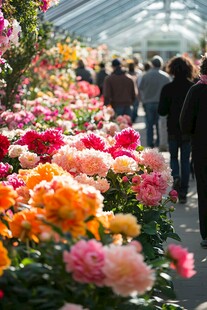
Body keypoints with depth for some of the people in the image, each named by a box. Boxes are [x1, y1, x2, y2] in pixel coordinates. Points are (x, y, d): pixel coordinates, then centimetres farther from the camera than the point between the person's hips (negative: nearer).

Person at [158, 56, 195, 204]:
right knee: (186, 159, 9)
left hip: (173, 129, -1)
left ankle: (176, 176, -9)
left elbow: (162, 111, -8)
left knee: (174, 156, 20)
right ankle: (183, 193, 8)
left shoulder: (167, 88, -11)